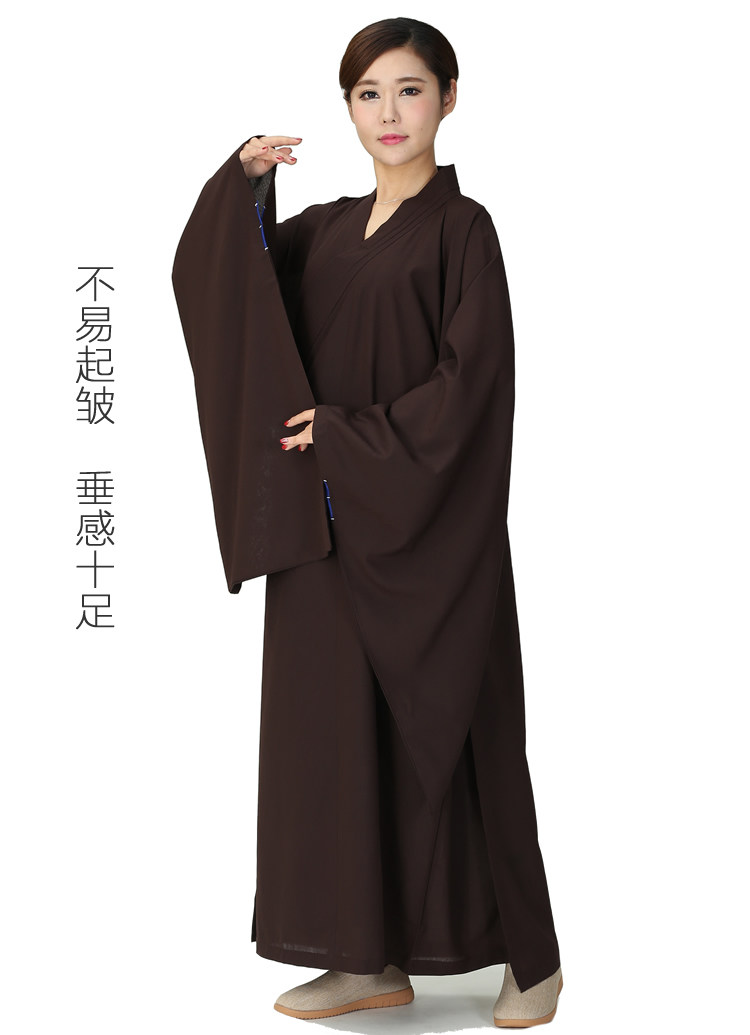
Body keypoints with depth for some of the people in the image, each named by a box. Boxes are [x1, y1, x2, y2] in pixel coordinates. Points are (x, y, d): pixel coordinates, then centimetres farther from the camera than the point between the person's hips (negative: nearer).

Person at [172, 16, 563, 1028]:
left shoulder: (460, 228, -5)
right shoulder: (326, 230, 12)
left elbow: (471, 379, -13)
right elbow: (206, 277, 6)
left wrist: (352, 436, -14)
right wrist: (240, 181, -8)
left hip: (426, 526, -6)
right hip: (331, 526, 6)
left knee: (451, 731, 0)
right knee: (337, 722, 7)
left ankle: (531, 954, 15)